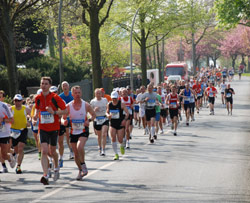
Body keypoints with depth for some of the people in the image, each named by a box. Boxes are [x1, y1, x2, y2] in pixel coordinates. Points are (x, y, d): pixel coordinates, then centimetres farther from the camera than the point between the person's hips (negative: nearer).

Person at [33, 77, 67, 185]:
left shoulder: (55, 97, -9)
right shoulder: (38, 98, 1)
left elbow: (65, 111, -6)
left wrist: (54, 112, -21)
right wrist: (35, 117, 1)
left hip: (54, 128, -1)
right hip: (43, 128, 2)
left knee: (52, 151, 11)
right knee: (44, 151, -14)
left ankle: (56, 168, 41)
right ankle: (45, 175, -19)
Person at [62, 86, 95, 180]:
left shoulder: (86, 105, -6)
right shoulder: (68, 106, -4)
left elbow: (93, 115, 7)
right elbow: (63, 118, 4)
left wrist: (89, 120, -13)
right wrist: (64, 121, -20)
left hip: (83, 131, -3)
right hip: (73, 132, 3)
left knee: (80, 147, -28)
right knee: (76, 153, 8)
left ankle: (83, 165, -7)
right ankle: (81, 170, 28)